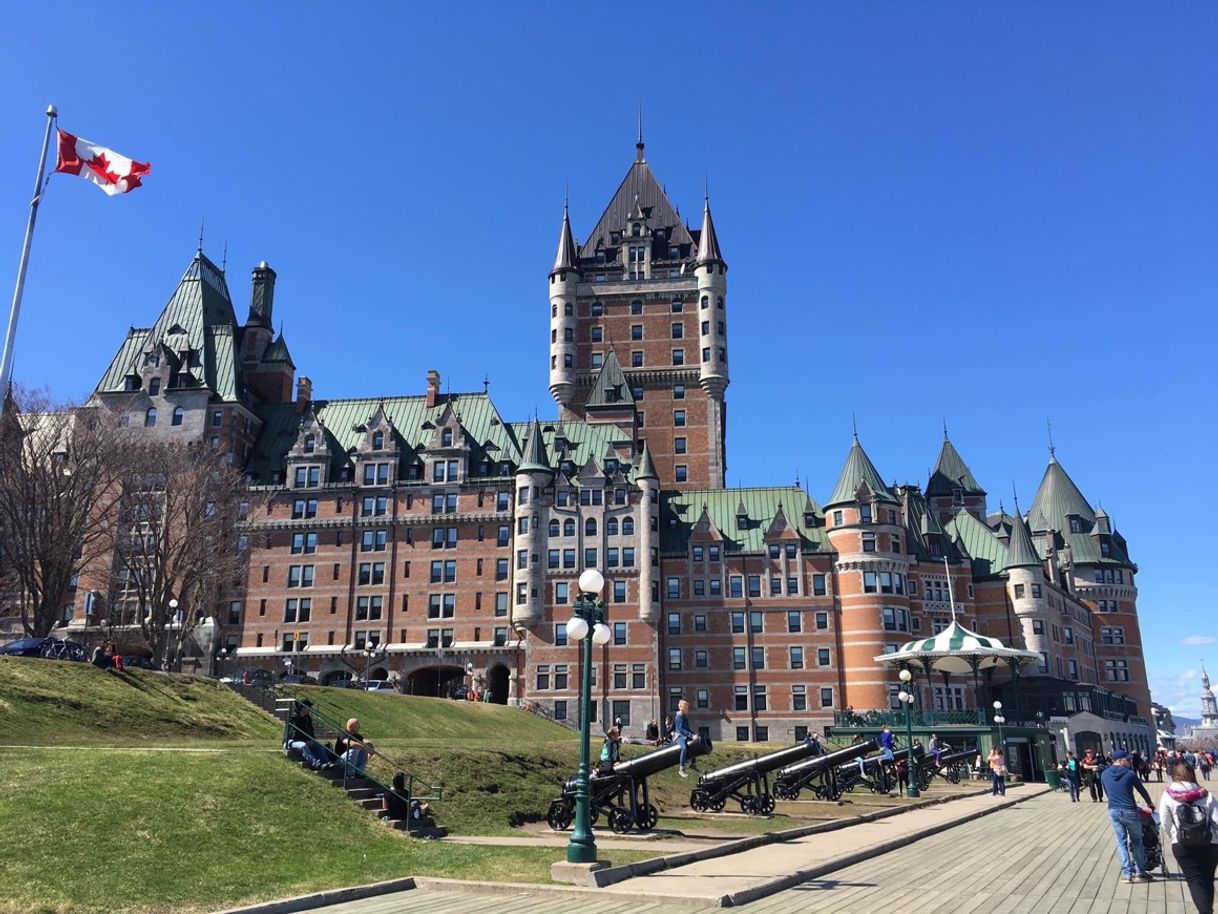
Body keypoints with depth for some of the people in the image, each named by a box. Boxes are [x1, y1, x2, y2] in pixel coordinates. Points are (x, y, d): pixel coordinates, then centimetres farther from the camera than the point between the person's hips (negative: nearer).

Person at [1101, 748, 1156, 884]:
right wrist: (1149, 802, 25)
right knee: (1136, 841, 13)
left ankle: (1127, 874, 8)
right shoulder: (1129, 773, -8)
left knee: (1121, 842, 9)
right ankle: (1139, 873, 17)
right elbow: (1141, 790, 5)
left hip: (1113, 811, 3)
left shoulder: (1104, 774, 3)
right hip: (1129, 811, -3)